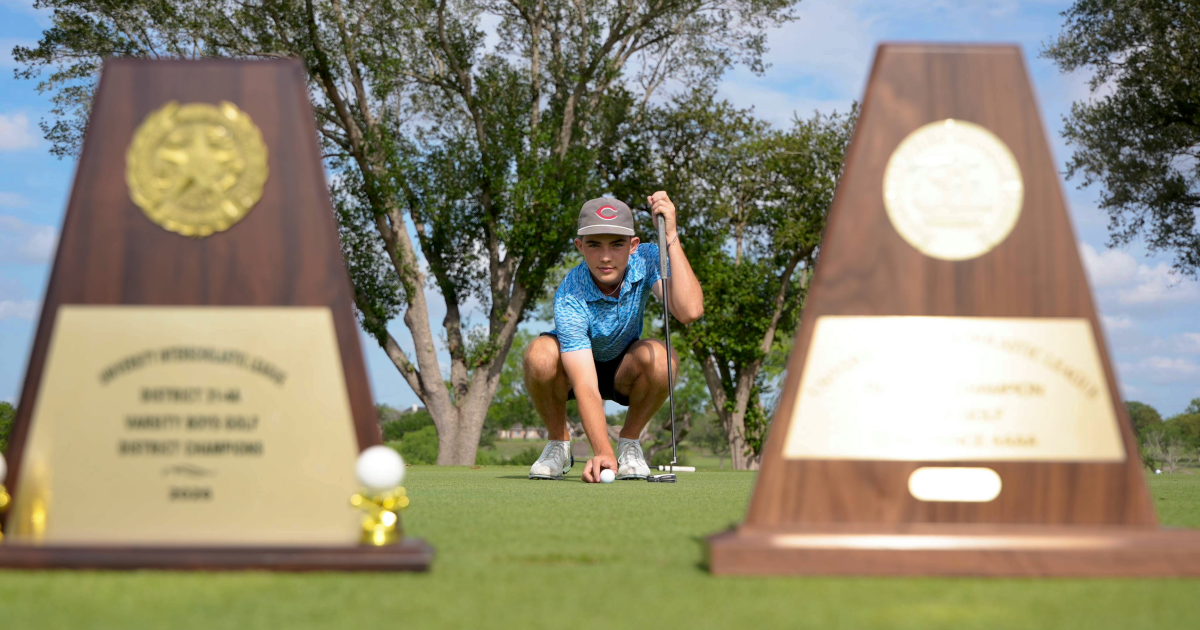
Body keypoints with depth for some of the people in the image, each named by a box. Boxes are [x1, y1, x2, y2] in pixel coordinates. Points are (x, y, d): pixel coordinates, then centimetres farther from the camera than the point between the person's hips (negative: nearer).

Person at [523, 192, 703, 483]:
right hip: (572, 369, -2)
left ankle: (629, 442, -5)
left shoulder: (646, 260, -24)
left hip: (623, 371, 2)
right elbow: (585, 385, -40)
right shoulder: (569, 298, -33)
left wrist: (670, 236, -46)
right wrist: (602, 452, -53)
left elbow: (690, 311, -42)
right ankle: (558, 442, -7)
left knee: (659, 357, -32)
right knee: (540, 353, -36)